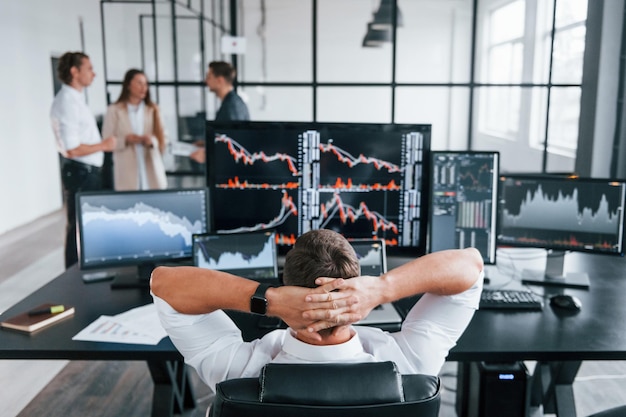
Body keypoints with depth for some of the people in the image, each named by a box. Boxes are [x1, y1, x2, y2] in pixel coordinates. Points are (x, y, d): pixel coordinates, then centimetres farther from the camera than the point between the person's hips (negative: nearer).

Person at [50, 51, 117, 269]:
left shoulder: (76, 99, 12)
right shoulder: (67, 102, -18)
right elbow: (72, 149, -24)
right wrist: (103, 145, -14)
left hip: (89, 171, 10)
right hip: (80, 173, -10)